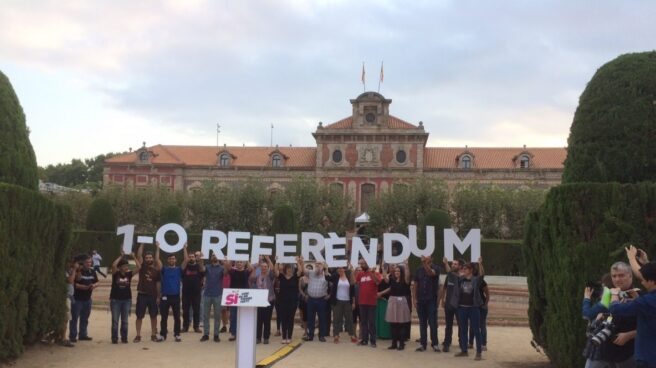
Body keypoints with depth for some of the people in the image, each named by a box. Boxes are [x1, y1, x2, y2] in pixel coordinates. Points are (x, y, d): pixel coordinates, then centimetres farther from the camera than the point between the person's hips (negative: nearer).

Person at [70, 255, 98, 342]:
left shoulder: (92, 272, 8)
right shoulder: (78, 271, -11)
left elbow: (96, 282, 14)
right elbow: (74, 284, -17)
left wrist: (94, 285, -9)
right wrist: (85, 287, -25)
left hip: (87, 299, 6)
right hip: (77, 299, -6)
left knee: (85, 318, 14)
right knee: (74, 318, -3)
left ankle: (83, 335, 23)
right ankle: (72, 336, 2)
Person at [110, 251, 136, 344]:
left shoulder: (129, 274, 3)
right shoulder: (116, 273, -4)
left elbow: (139, 267, -6)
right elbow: (113, 265, -23)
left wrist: (134, 257, -11)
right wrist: (121, 256, -18)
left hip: (127, 299, 2)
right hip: (115, 299, -2)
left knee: (125, 321, 7)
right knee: (115, 321, 1)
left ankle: (124, 338, 14)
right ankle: (114, 338, 8)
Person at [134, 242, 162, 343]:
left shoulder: (157, 270, 4)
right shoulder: (142, 267, 0)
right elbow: (139, 255, -8)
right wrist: (142, 244, -12)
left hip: (153, 295, 1)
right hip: (142, 295, -1)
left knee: (153, 316, 6)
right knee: (139, 316, 2)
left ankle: (153, 335, 16)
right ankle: (138, 335, 9)